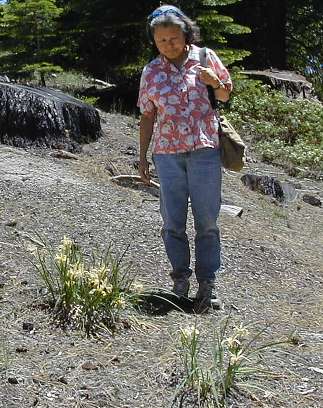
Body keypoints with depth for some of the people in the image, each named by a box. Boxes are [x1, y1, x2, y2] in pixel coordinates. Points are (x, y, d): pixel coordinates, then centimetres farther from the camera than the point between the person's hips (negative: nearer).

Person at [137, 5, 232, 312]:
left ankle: (206, 284, 8)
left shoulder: (204, 57, 4)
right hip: (167, 153, 2)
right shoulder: (151, 72, 7)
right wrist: (142, 158, 11)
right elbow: (147, 117, 12)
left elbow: (226, 95, 13)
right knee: (172, 221, 3)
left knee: (206, 219, 0)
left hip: (204, 149, -1)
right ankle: (180, 279, 17)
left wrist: (215, 81, -11)